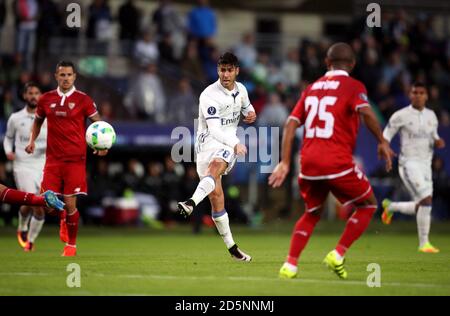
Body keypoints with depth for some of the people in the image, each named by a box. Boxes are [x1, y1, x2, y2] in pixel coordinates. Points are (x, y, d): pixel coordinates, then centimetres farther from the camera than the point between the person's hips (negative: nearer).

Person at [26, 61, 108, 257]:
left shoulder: (83, 100, -3)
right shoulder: (46, 99, 6)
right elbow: (38, 121, 21)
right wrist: (32, 140, 5)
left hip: (75, 159, -3)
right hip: (53, 158, 3)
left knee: (70, 204, -5)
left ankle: (71, 245, 13)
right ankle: (63, 220, 34)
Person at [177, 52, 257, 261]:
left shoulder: (241, 89, 7)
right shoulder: (209, 95, -13)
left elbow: (246, 106, 31)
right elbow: (215, 130, -21)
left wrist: (251, 113, 6)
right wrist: (235, 144, -36)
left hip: (230, 143, 2)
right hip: (208, 140, -2)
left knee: (215, 166, -34)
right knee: (215, 194, -7)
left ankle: (191, 203, -54)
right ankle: (231, 247, 3)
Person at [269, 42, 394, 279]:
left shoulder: (311, 88, 17)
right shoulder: (353, 86, 2)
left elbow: (291, 124, 11)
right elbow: (366, 112, -18)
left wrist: (285, 162, 11)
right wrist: (382, 142, -8)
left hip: (308, 161, 5)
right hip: (337, 162, -5)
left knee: (312, 213, 24)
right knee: (368, 205, 15)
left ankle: (290, 264, 9)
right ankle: (338, 255, 3)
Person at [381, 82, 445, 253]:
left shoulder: (431, 115, 11)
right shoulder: (401, 115, -6)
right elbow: (386, 134, 0)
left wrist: (438, 142, -2)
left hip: (425, 164, 7)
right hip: (409, 163, -7)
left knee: (420, 207, 7)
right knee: (426, 199, -20)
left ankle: (390, 207, 35)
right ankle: (424, 243, -11)